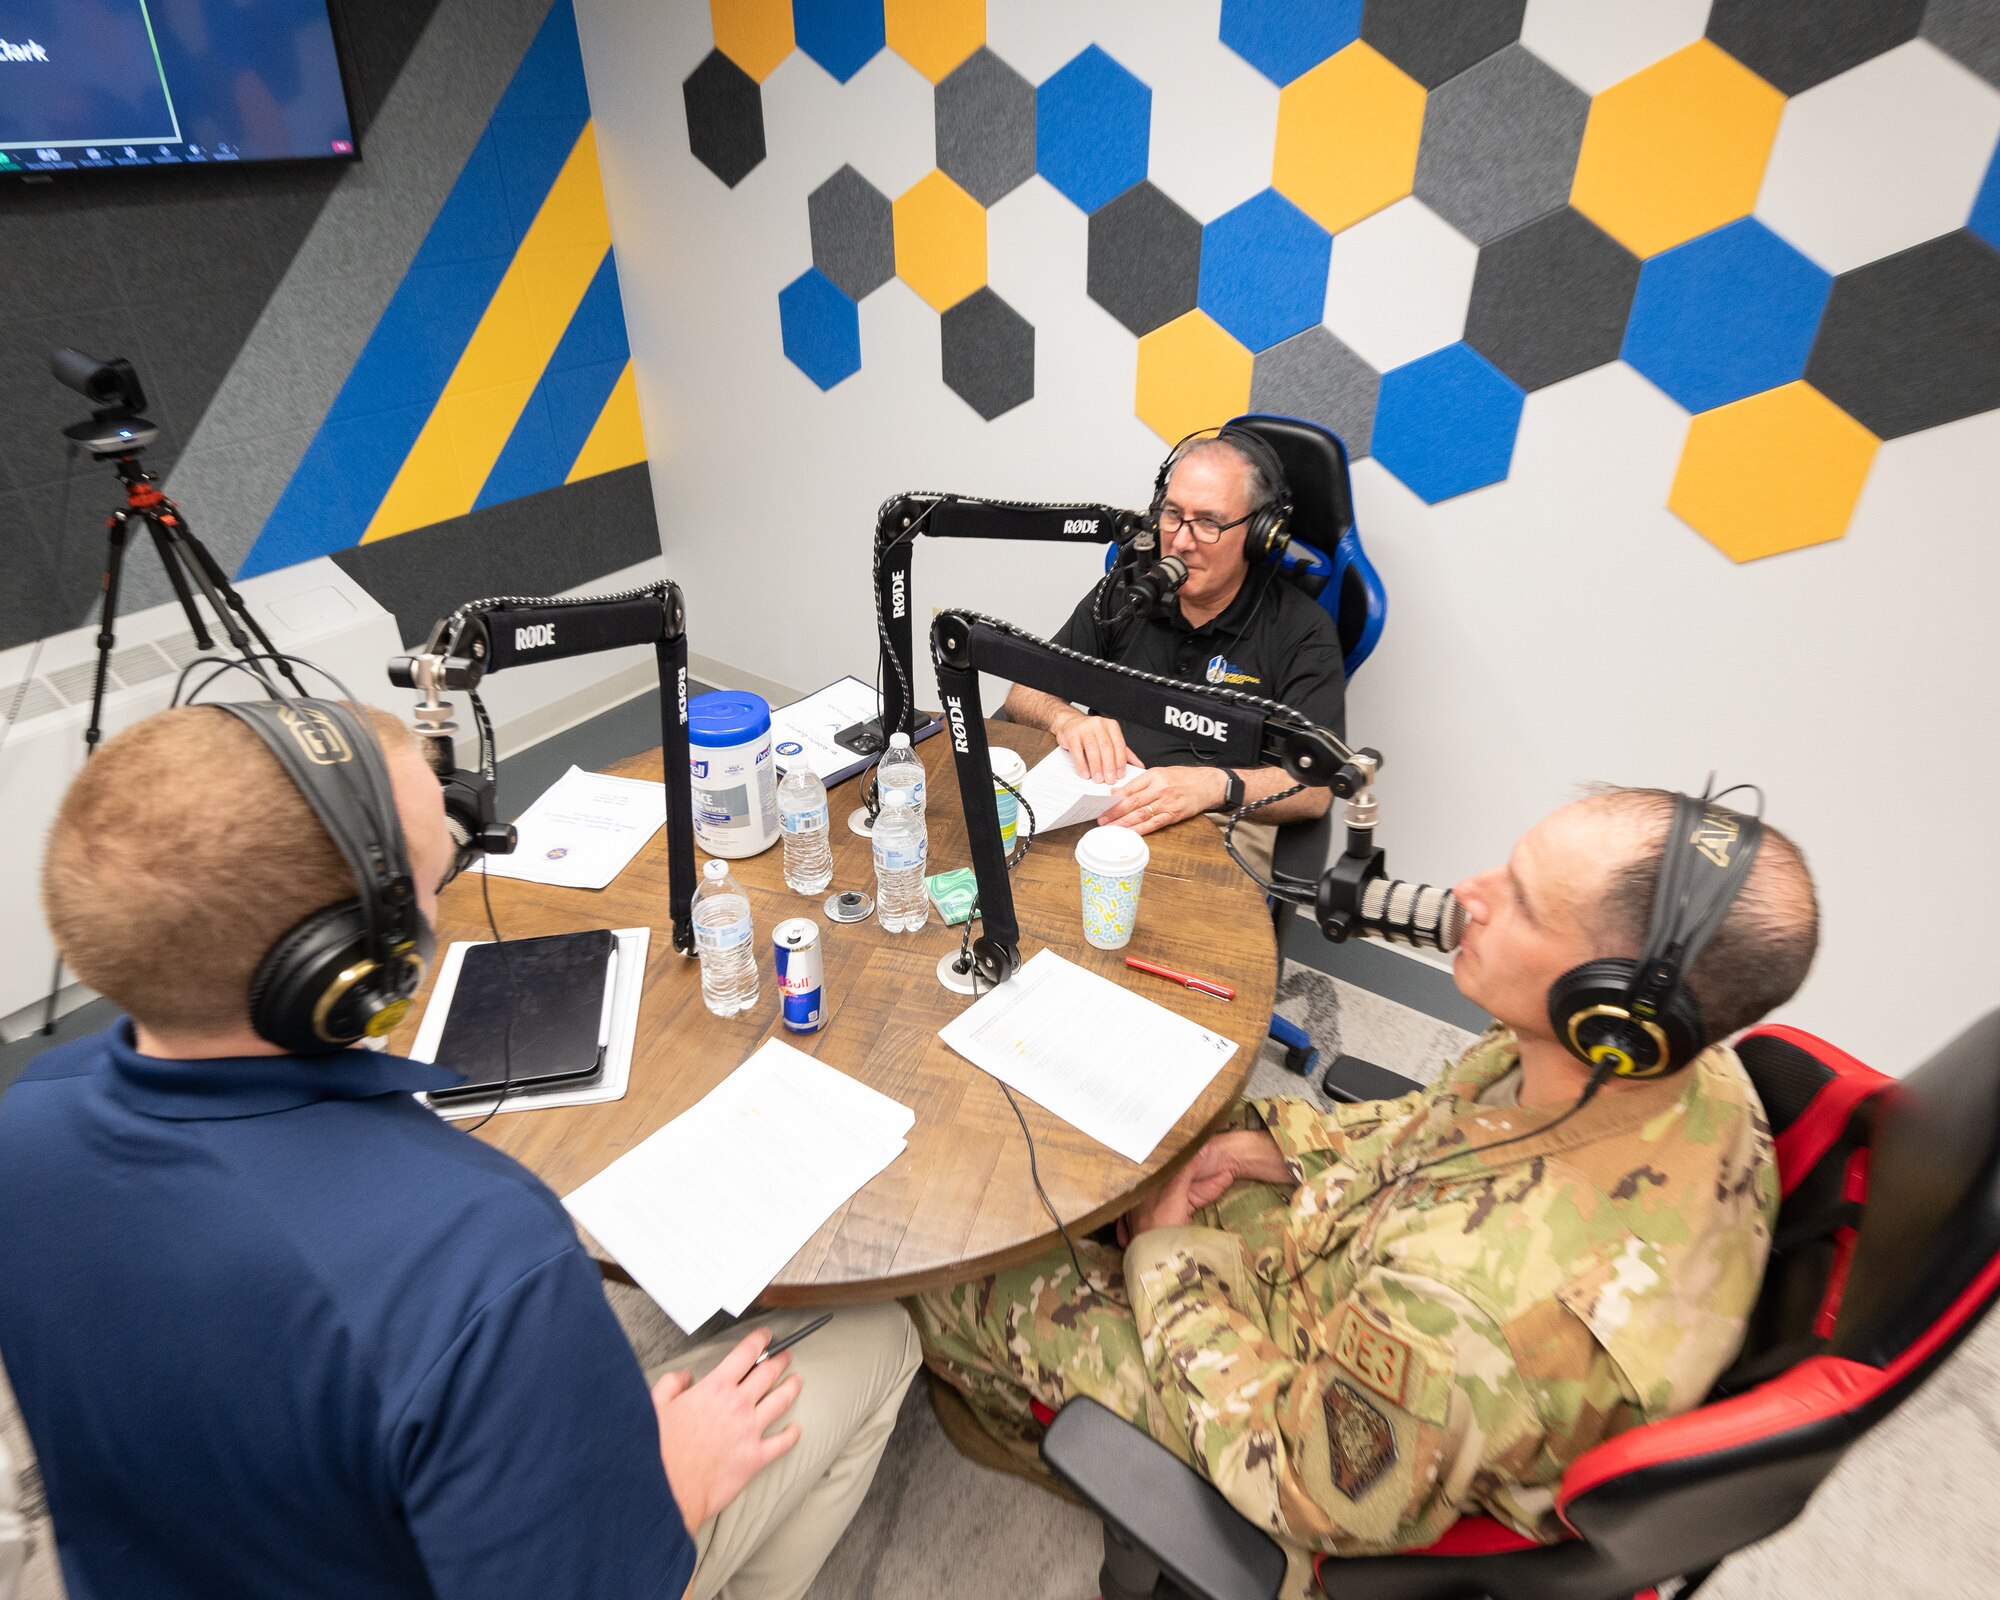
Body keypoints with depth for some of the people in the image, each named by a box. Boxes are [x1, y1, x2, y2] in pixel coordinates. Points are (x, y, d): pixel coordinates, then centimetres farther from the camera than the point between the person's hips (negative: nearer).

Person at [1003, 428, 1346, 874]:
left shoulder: (1302, 631, 0)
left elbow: (1315, 789, -9)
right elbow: (1024, 693, 13)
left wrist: (1215, 786, -29)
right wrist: (1066, 719, -12)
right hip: (1094, 801, 3)